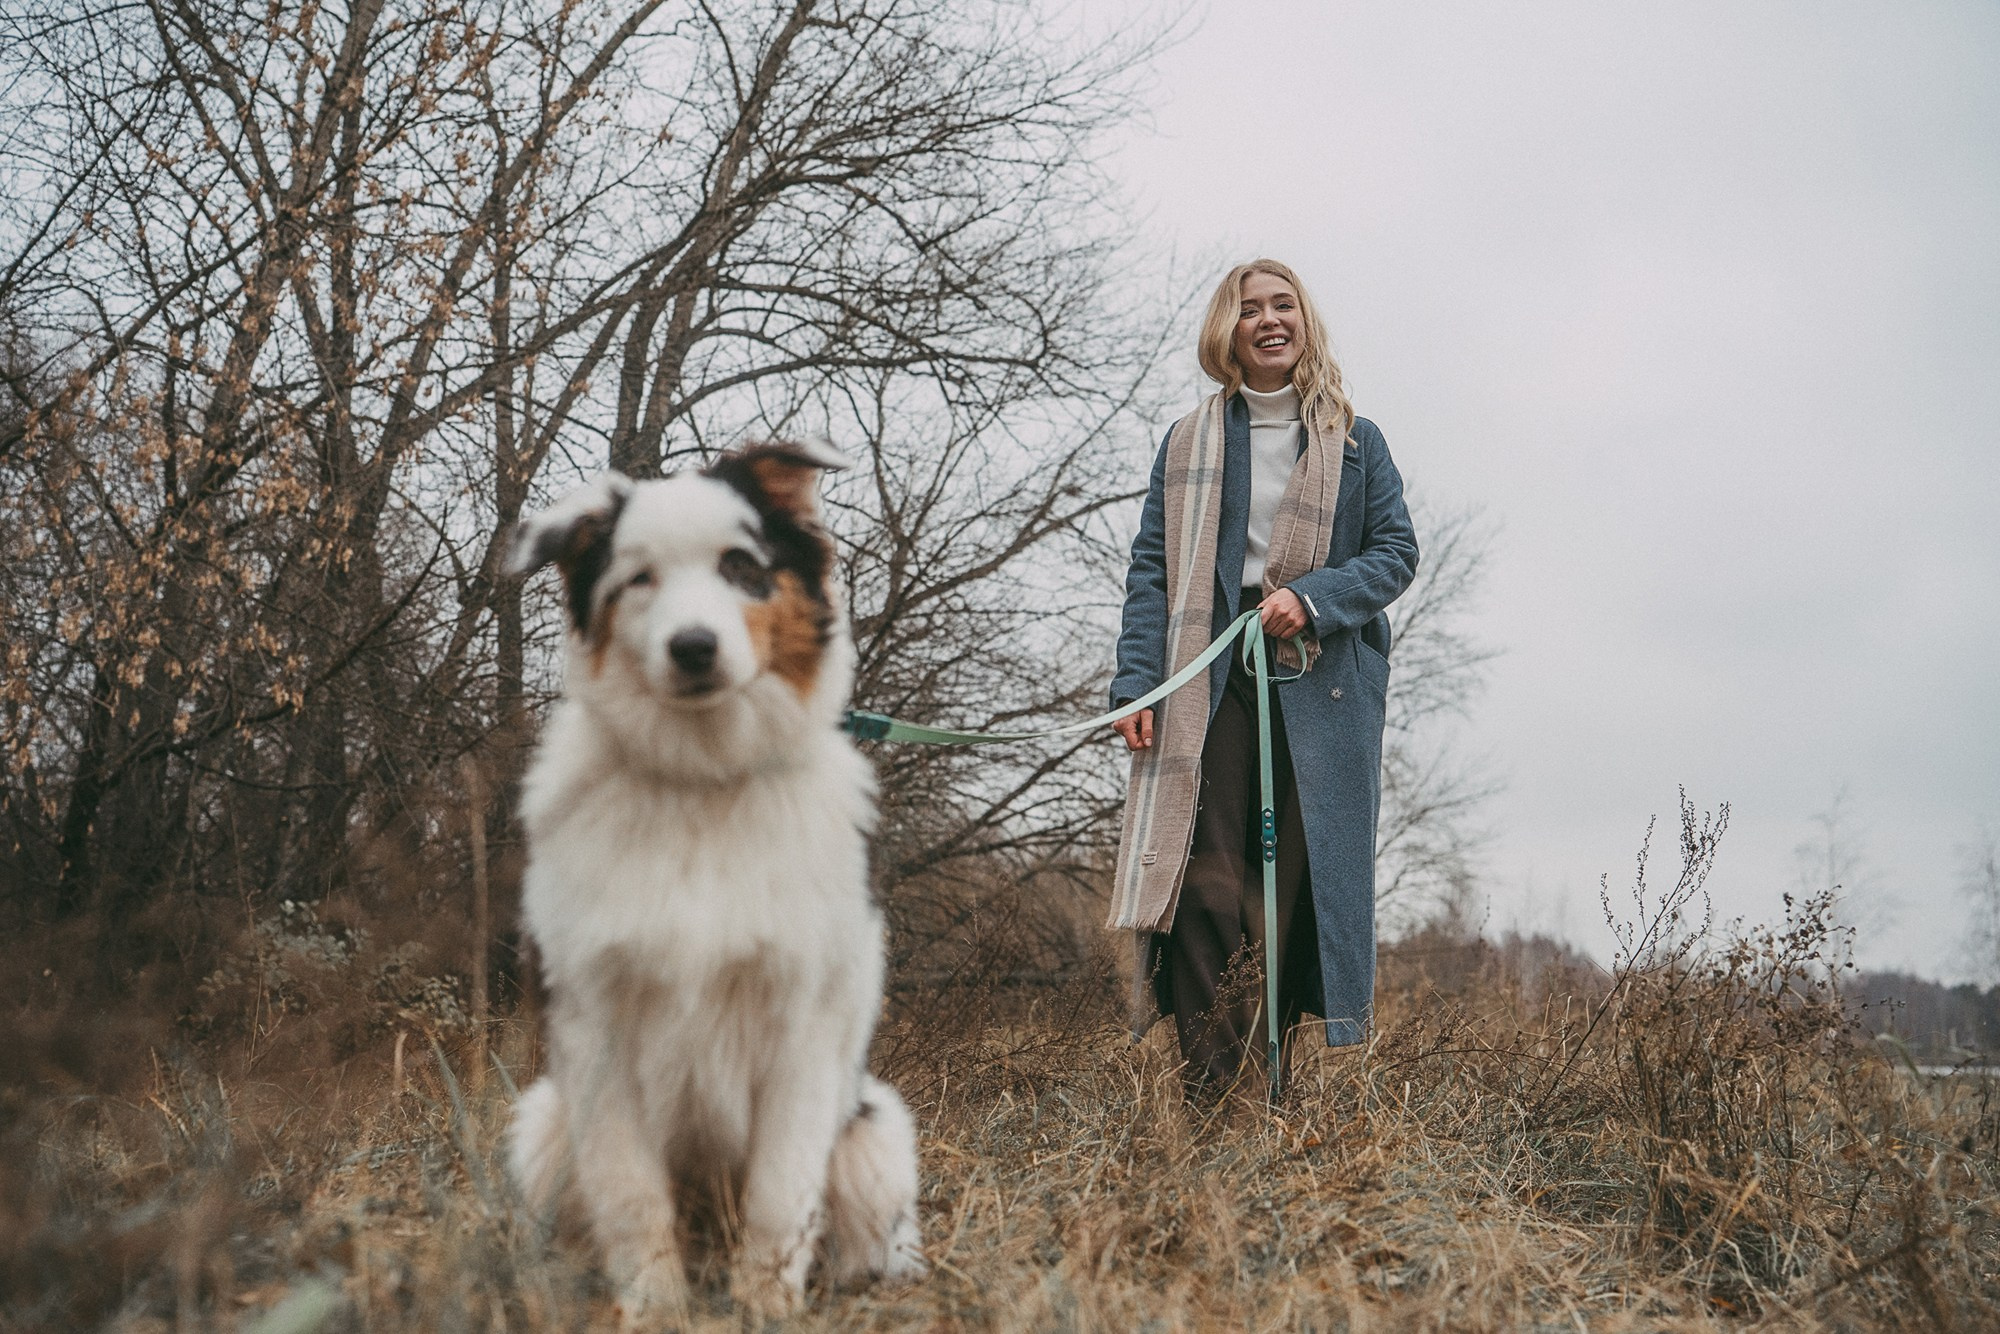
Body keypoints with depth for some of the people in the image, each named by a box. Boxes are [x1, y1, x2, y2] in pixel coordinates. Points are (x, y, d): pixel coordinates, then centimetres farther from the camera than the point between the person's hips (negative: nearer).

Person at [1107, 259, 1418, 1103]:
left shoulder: (1355, 443, 13)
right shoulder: (1188, 445, 14)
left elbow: (1397, 551, 6)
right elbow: (1152, 568, 7)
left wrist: (1311, 599, -12)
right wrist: (1137, 684, -5)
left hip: (1322, 684, 0)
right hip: (1212, 682, 0)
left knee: (1302, 873, -2)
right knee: (1206, 877, -10)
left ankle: (1268, 1068, 6)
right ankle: (1210, 1089, -10)